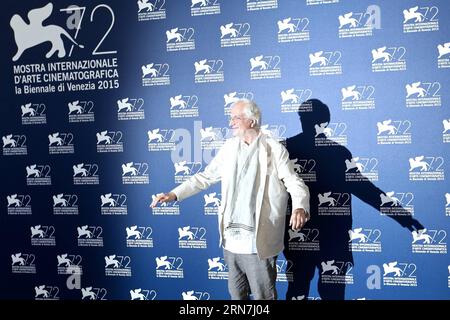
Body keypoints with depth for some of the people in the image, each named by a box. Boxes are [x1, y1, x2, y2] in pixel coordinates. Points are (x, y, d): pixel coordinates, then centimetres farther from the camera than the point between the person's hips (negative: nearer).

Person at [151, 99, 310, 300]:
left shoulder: (274, 149, -5)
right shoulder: (229, 147, 10)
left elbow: (295, 184, -8)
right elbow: (205, 177, 13)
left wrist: (300, 208, -29)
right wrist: (174, 194, 4)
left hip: (258, 242, -5)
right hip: (231, 240, 5)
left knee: (263, 296, 5)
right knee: (236, 295, 17)